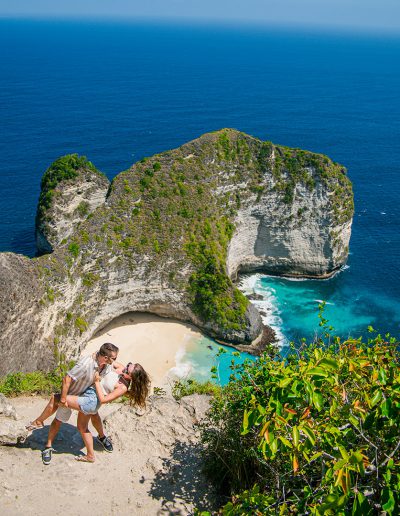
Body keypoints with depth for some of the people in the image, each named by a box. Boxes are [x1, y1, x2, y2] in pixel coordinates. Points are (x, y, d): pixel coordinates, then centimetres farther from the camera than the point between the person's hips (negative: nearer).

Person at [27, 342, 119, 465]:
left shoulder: (108, 363, -23)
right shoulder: (85, 364, -44)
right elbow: (67, 379, -38)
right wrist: (63, 399, -31)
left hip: (87, 394, 5)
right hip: (71, 393, -5)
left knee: (94, 415, 16)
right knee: (58, 421, 7)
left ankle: (102, 437, 42)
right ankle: (48, 447, 25)